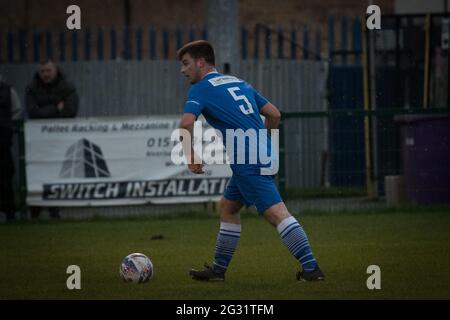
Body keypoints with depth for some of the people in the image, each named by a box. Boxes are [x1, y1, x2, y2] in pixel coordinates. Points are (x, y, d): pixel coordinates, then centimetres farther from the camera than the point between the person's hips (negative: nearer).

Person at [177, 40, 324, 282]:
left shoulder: (200, 89, -1)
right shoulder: (238, 82, 22)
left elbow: (186, 123, -19)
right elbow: (274, 114, 21)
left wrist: (191, 157, -7)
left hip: (247, 160, -9)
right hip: (263, 155, 9)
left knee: (275, 212, -14)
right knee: (227, 207, 21)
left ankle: (311, 268, -21)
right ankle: (218, 269, 26)